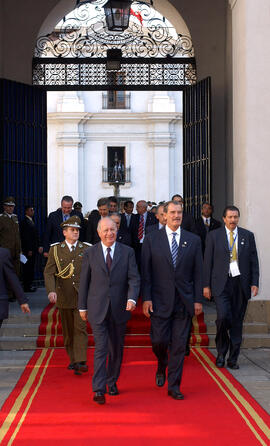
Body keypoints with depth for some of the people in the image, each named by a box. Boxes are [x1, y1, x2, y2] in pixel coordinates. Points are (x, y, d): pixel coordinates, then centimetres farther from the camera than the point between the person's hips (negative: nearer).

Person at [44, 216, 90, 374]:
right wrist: (51, 290, -19)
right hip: (64, 296, 2)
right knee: (68, 330, 9)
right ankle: (73, 359, 22)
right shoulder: (56, 249, 4)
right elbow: (49, 272, -3)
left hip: (82, 295, -1)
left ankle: (81, 361, -14)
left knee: (80, 328, -11)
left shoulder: (86, 249, 4)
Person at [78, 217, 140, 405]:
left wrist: (132, 298, -20)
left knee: (117, 348, 12)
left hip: (119, 308, 2)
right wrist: (82, 307, 6)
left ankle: (112, 382, 30)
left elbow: (134, 278, -3)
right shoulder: (90, 253, 2)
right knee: (101, 348, -7)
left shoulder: (127, 252, 2)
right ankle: (99, 390, -6)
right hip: (97, 308, -2)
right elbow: (84, 281, 7)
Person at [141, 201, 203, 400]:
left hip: (184, 301, 1)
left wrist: (198, 300, 1)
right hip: (160, 300, -1)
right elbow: (146, 271, 0)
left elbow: (198, 272, 6)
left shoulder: (193, 240, 6)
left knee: (179, 344, 3)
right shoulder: (152, 239, 2)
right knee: (159, 340, -1)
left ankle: (174, 386, 13)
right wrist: (146, 298, -7)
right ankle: (162, 367, 32)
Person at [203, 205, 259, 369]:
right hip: (222, 283, -2)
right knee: (223, 316, -15)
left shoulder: (248, 236, 9)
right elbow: (208, 262, 4)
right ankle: (221, 352, 8)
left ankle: (233, 358, 15)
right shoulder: (214, 236, 4)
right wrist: (206, 285, -1)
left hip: (241, 284, 2)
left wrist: (254, 283, 2)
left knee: (237, 322, 4)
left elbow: (254, 261, 10)